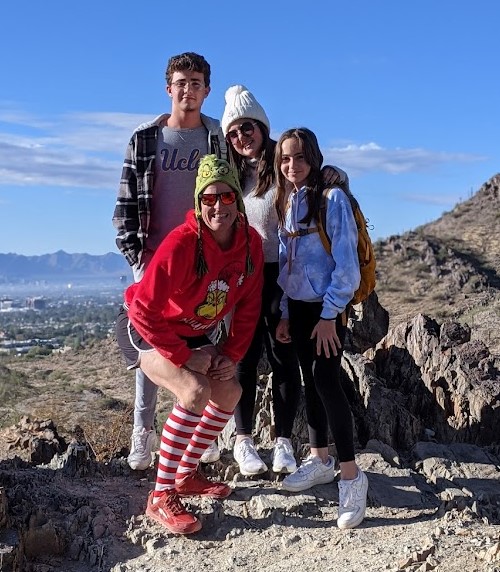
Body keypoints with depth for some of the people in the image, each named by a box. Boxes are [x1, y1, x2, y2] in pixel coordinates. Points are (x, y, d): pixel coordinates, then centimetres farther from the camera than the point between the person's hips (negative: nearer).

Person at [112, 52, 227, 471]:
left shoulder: (218, 139, 6)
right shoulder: (145, 138, 7)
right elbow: (127, 199, 6)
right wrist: (132, 249, -3)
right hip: (154, 256, 1)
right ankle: (143, 431, 9)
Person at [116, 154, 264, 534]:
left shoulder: (251, 242, -13)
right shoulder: (181, 244, -32)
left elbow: (248, 307, -1)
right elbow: (145, 311, -28)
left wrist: (232, 354, -9)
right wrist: (184, 359, -24)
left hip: (192, 333, 7)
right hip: (145, 331, -7)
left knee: (230, 392, 3)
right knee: (196, 390, -27)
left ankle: (187, 475, 22)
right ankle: (161, 497, -17)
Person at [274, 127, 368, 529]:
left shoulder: (333, 198, -11)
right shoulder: (286, 203, 10)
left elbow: (345, 262, -15)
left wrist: (330, 314, -17)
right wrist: (284, 314, 11)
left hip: (329, 307, -6)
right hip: (298, 306, 7)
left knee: (326, 380, -15)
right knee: (310, 380, 11)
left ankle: (351, 474, -7)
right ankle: (320, 459, 24)